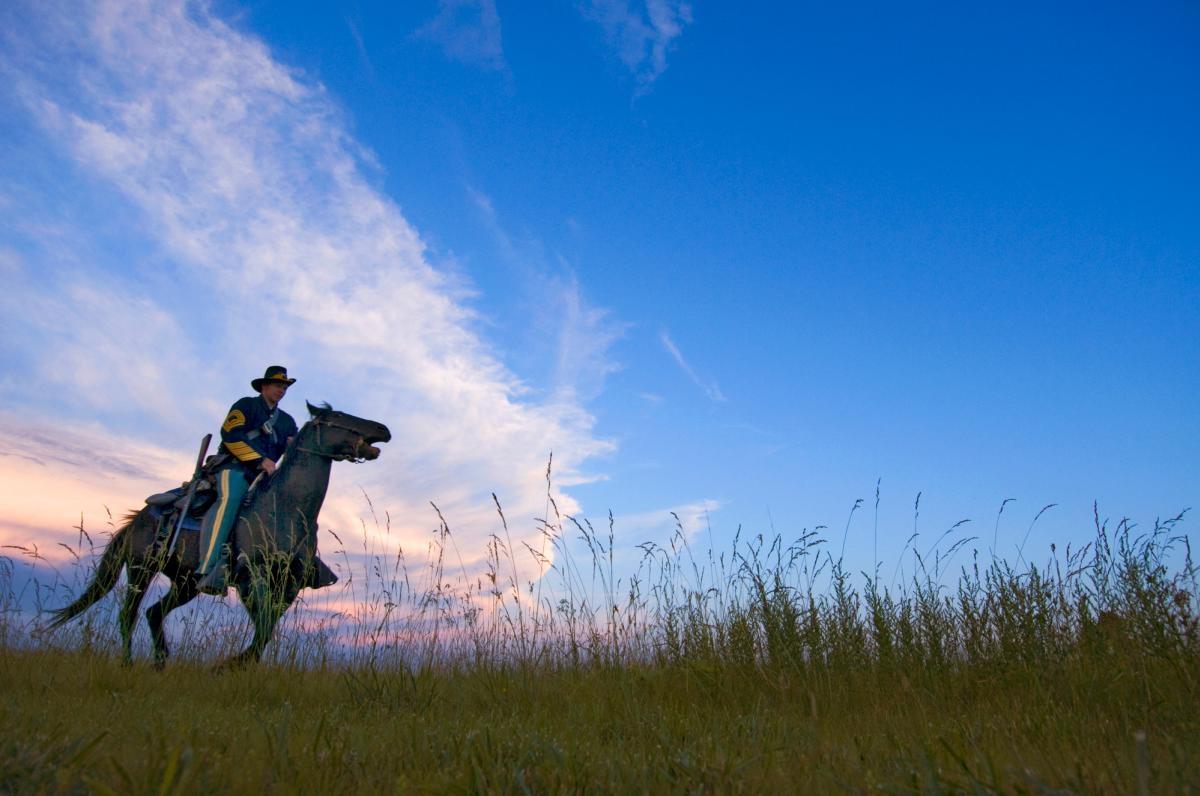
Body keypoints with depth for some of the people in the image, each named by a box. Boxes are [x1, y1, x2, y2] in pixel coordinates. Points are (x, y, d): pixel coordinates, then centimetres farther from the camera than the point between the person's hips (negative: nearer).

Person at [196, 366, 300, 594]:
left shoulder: (286, 421, 26)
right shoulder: (246, 405, 9)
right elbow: (230, 434, -8)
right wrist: (260, 460, -14)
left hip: (263, 474, 7)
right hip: (235, 466, -7)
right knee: (230, 498, -35)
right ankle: (210, 571, -48)